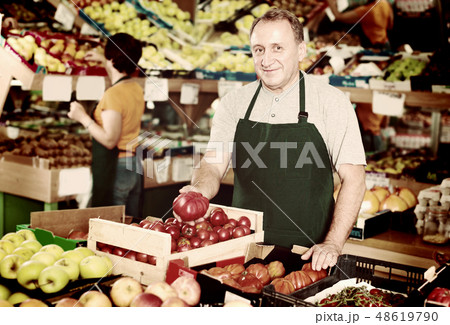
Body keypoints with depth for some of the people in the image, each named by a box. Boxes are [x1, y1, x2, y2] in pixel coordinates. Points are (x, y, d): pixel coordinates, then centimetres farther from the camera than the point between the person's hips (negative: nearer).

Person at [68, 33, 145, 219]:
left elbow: (109, 140, -22)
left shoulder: (112, 95, -19)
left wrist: (83, 118, -15)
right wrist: (102, 61, 45)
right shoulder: (136, 89, 7)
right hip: (134, 166, 8)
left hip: (116, 168, -8)